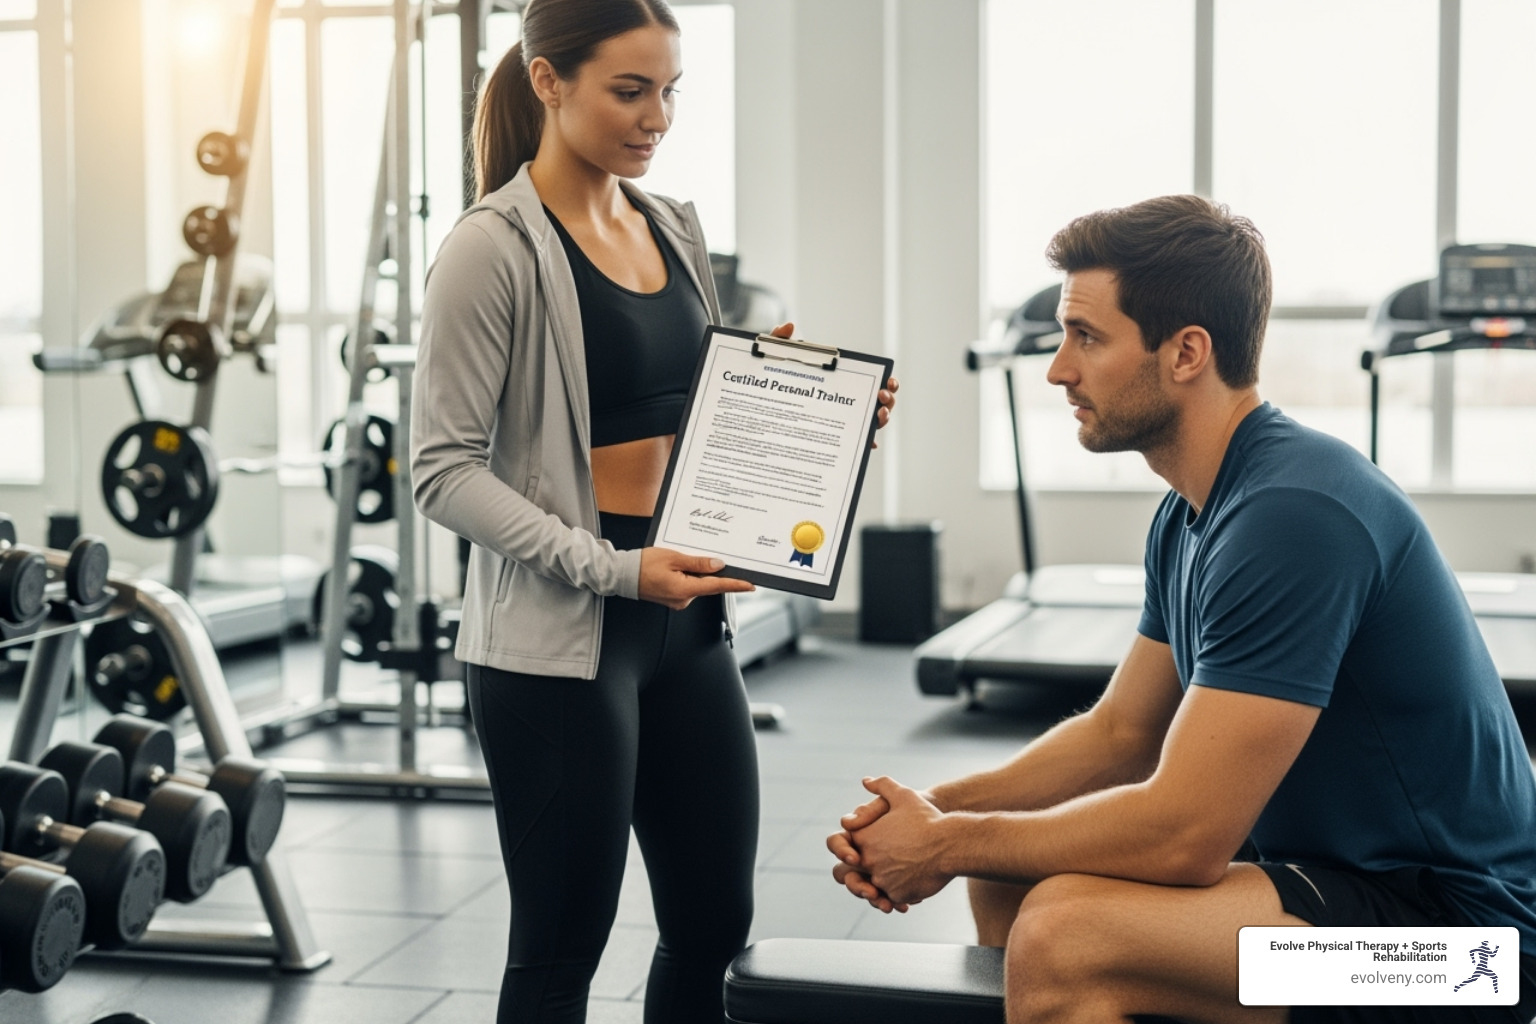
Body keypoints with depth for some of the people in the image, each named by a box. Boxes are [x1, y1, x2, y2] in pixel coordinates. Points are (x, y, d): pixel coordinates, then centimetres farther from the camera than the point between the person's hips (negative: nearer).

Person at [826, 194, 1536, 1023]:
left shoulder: (1293, 515, -24)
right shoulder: (1190, 516, 7)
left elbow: (1183, 833, -25)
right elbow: (1121, 731, 14)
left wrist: (947, 844, -13)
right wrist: (940, 807, -1)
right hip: (1336, 866, 10)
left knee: (1063, 932, -27)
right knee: (1007, 876, 12)